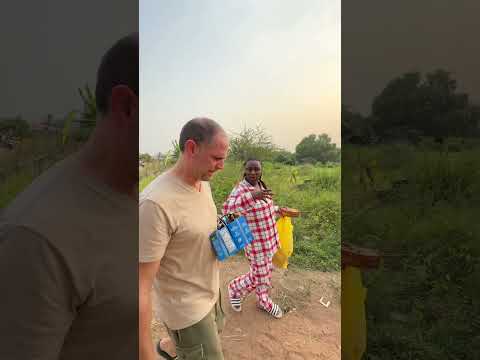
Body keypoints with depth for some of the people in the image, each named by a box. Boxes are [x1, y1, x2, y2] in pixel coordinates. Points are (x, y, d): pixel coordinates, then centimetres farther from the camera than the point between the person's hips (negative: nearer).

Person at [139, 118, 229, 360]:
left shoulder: (204, 183, -6)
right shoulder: (156, 204, -34)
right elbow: (140, 289, -28)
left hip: (211, 291, 8)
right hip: (187, 307, -8)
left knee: (216, 331, 33)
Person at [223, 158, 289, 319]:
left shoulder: (260, 185, 1)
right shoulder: (240, 189, -23)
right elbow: (228, 210, -41)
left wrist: (277, 210, 15)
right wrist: (252, 195, -48)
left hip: (268, 238, 8)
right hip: (256, 242, -7)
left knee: (266, 271, 22)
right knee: (258, 276, 8)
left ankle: (263, 301, 43)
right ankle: (235, 289, 34)